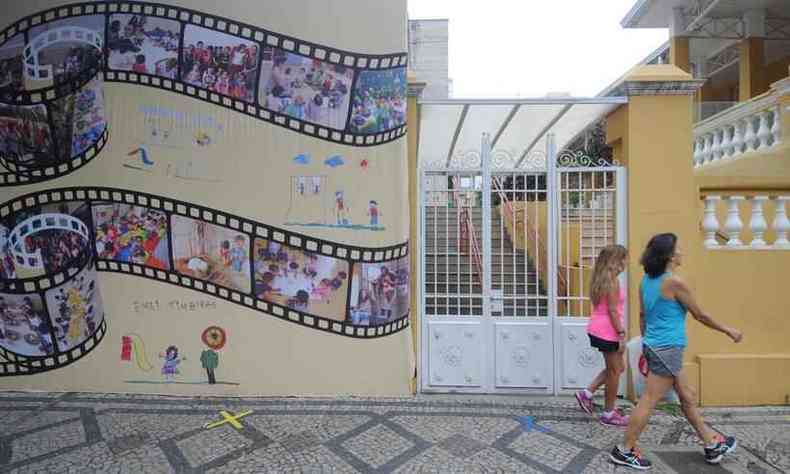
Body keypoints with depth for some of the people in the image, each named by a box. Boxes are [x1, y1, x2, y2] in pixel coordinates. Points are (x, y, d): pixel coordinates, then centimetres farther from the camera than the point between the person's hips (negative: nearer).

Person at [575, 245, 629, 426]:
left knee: (616, 367, 21)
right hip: (608, 331, -9)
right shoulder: (612, 281, -17)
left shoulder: (600, 279, 10)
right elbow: (612, 311, -20)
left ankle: (587, 393, 20)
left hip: (598, 329, 9)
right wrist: (621, 334, -17)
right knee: (614, 371, 6)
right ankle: (609, 414, 19)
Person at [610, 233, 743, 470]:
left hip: (654, 346, 9)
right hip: (668, 349, -8)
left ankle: (712, 445, 40)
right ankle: (625, 450, 10)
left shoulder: (647, 280, 6)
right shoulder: (675, 282, -17)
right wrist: (729, 330, 10)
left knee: (687, 397, 23)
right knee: (649, 402, 0)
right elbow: (699, 315, -6)